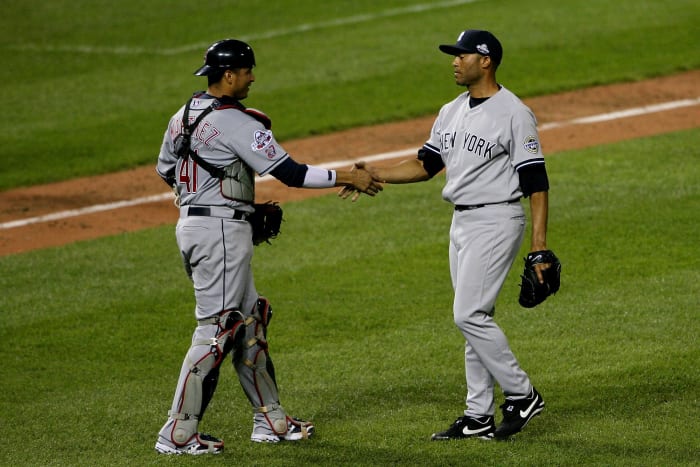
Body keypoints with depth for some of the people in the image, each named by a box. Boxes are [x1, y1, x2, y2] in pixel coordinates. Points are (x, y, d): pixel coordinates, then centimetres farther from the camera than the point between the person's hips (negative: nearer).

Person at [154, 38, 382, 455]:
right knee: (217, 329, -6)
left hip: (192, 223, 10)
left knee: (249, 319, 16)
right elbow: (289, 172, -19)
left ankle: (271, 420, 21)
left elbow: (165, 170, 21)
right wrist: (347, 177, -11)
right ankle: (178, 434, -5)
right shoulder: (236, 122, -17)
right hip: (221, 230, -10)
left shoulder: (183, 115, 10)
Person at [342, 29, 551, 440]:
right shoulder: (452, 112, 12)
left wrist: (540, 243, -19)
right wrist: (374, 173, 3)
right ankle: (479, 416, 14)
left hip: (496, 221, -9)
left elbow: (536, 181, -14)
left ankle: (522, 395, -3)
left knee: (469, 314, -14)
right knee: (474, 317, 10)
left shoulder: (514, 113, -13)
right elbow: (426, 165, 17)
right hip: (462, 222, 9)